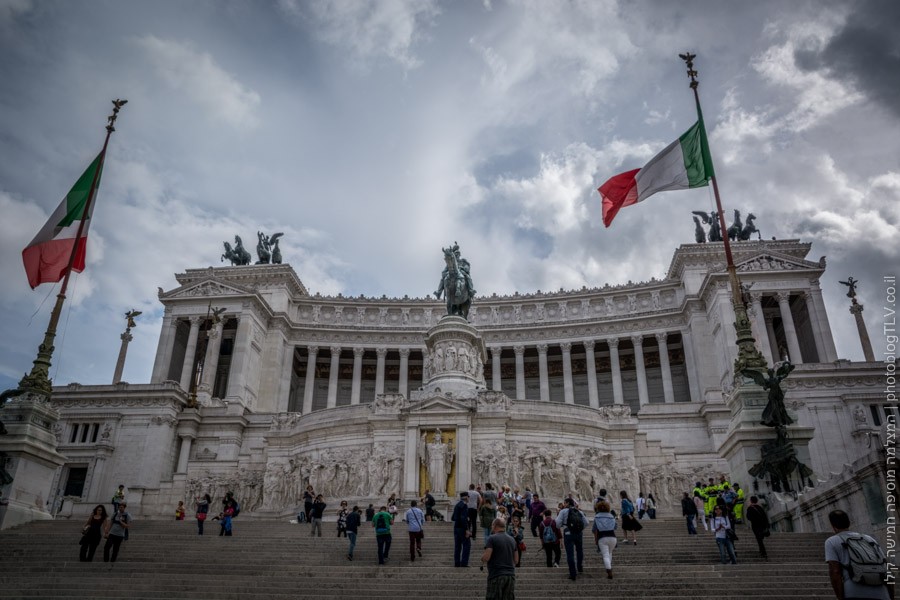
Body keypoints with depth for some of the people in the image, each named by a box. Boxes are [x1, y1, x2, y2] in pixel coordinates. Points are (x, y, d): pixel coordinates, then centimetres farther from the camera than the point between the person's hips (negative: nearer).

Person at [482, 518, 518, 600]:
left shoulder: (492, 538, -7)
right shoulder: (512, 540, 12)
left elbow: (486, 558, -15)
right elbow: (516, 560, 16)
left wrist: (482, 560, 7)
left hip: (496, 576, -6)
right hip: (511, 575, 6)